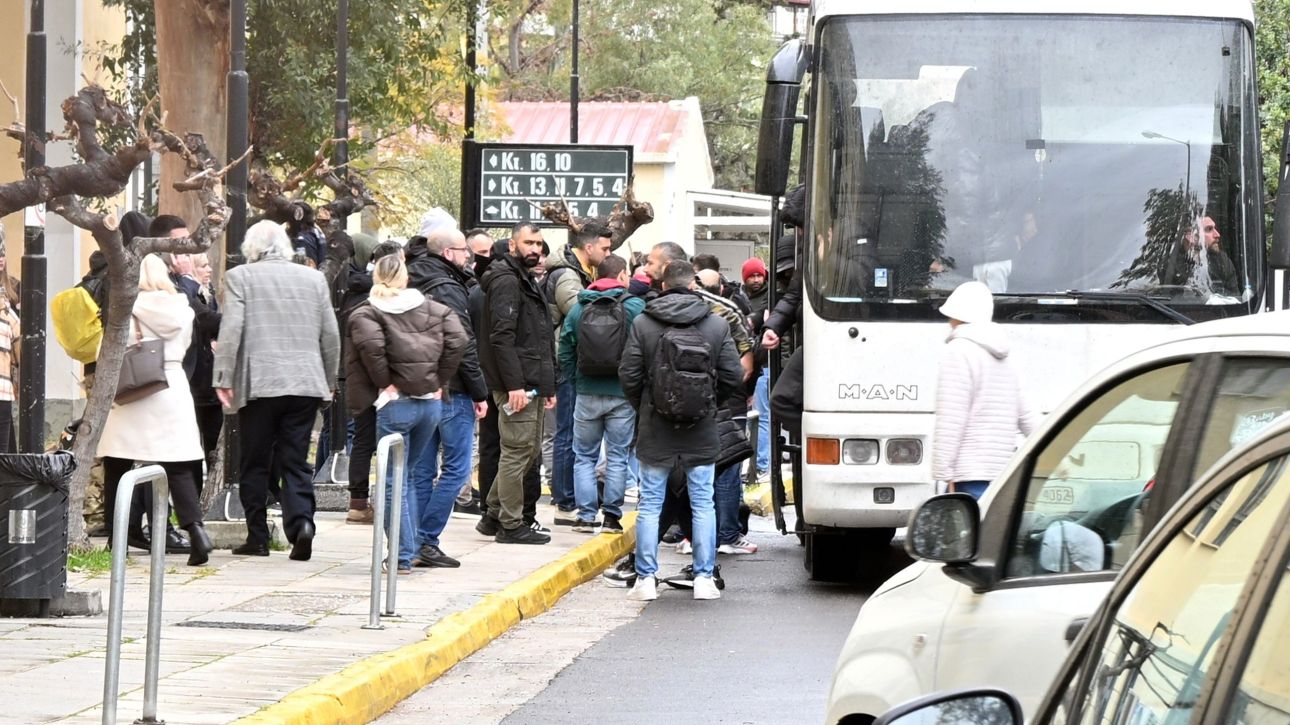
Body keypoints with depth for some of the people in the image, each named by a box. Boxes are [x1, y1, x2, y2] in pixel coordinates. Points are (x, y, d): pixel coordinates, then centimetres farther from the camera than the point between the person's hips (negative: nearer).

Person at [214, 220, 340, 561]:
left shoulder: (240, 277, -2)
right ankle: (302, 521, -16)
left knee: (255, 464, 7)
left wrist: (224, 378, -5)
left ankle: (257, 537, 10)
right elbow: (330, 334, 11)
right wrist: (330, 380, 22)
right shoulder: (314, 278, 8)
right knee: (296, 461, 5)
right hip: (306, 384, 2)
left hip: (258, 384, -2)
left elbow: (231, 329, -8)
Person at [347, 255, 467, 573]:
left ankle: (403, 555, -1)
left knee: (394, 481, 2)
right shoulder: (435, 309, 10)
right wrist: (439, 380, 2)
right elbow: (457, 340, -4)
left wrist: (384, 383, -11)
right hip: (431, 401, 4)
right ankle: (419, 546, 20)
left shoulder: (365, 313, -1)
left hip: (396, 404, -4)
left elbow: (371, 345, -22)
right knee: (411, 473, 20)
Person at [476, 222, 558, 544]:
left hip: (531, 383, 10)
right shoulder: (506, 281, -12)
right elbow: (502, 336, -21)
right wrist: (514, 385, -25)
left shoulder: (527, 281, 21)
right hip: (517, 385, -10)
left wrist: (548, 386, 23)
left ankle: (494, 516, 21)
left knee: (530, 451, 14)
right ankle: (511, 525, -1)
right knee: (518, 451, -6)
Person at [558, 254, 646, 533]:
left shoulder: (578, 309, 1)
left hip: (587, 394, 2)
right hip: (622, 395, -2)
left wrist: (577, 382, 13)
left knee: (584, 456, 11)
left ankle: (586, 516, 5)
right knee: (617, 457, 7)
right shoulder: (635, 307, -7)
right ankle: (612, 516, 6)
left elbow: (565, 354, 3)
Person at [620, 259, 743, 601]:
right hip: (701, 432, 1)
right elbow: (733, 378, -1)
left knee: (650, 504, 7)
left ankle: (646, 578, 6)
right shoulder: (717, 326, -2)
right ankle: (704, 577, 7)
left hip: (655, 431, -1)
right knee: (703, 503, 9)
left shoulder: (642, 324, -5)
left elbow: (629, 376, -5)